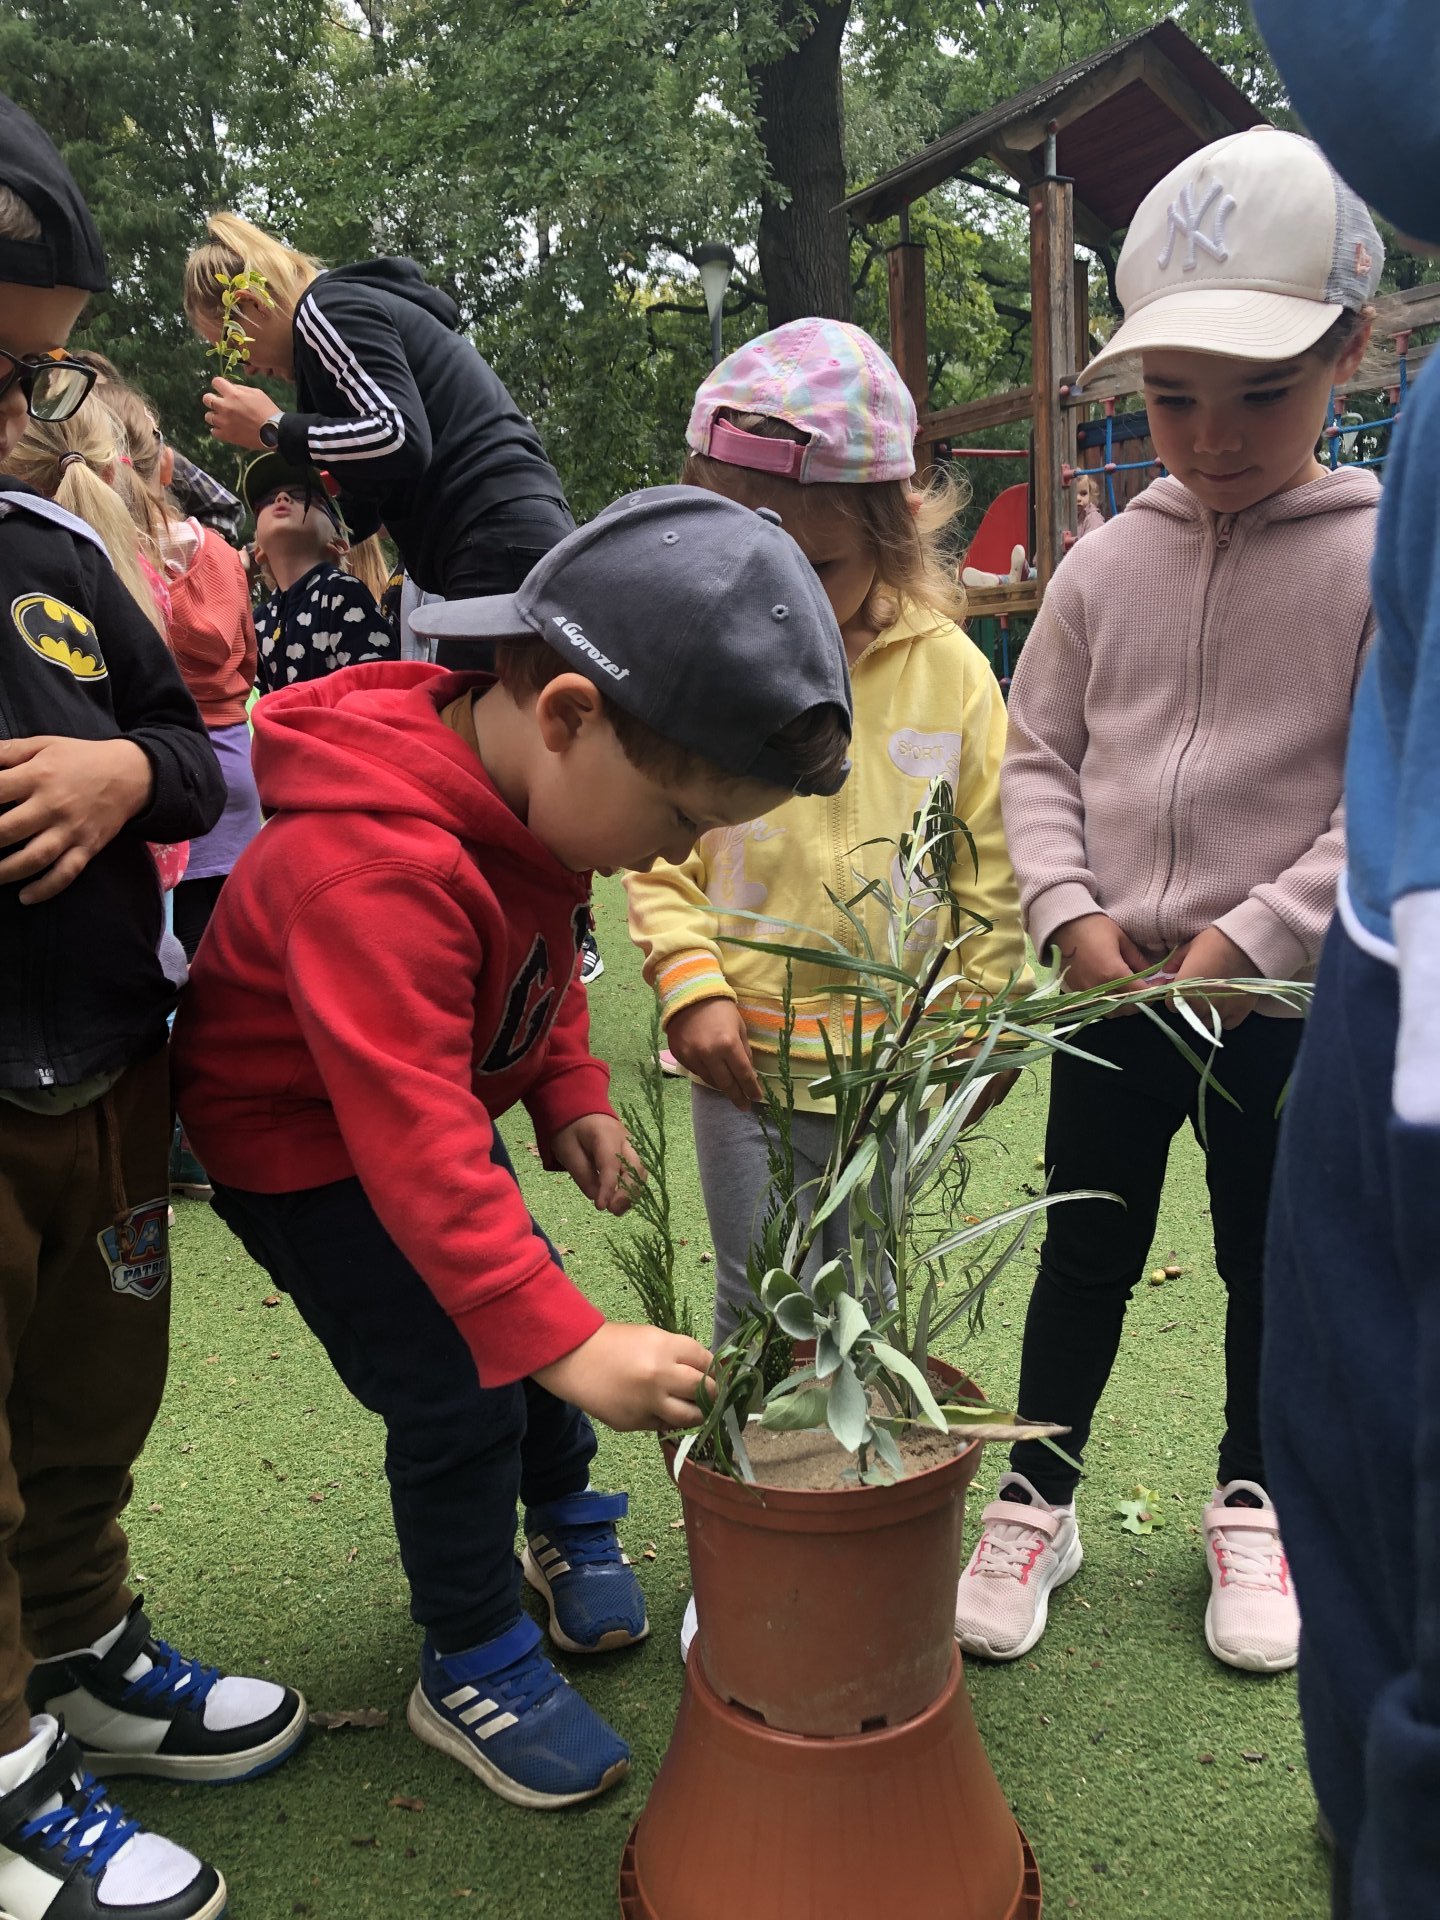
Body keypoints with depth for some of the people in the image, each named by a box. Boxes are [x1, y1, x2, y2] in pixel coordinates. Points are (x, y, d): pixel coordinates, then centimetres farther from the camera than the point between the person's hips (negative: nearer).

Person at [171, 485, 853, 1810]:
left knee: (534, 1326, 14)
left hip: (415, 1105, 8)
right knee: (458, 1394, -7)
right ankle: (471, 1667, 16)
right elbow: (418, 1143, -45)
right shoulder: (374, 867, -41)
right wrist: (567, 1341, -47)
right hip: (300, 1140, -8)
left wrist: (571, 1100, -4)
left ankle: (568, 1529, 41)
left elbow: (544, 958, 8)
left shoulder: (529, 784, -11)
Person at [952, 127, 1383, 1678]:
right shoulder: (1107, 563, 1)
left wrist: (1246, 939, -18)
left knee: (1272, 1262, 15)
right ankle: (1036, 1503, 29)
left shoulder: (1386, 560, -8)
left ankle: (1255, 1504, 37)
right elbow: (1035, 752, 5)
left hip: (1291, 1002, -2)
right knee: (1085, 1253, 13)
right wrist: (1070, 915, -9)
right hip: (1109, 990, 2)